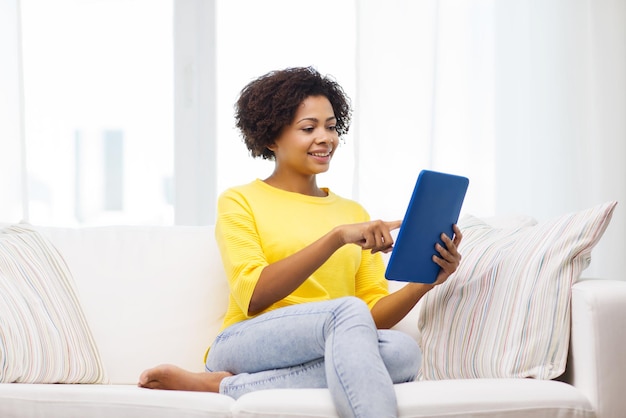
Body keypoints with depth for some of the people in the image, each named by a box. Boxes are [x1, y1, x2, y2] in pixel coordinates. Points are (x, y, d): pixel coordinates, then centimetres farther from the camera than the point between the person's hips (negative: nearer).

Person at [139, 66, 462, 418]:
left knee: (403, 351, -31)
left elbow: (375, 314, 12)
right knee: (347, 311, -33)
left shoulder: (354, 213, 21)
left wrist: (426, 281, -8)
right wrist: (337, 236, -16)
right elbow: (253, 295, -9)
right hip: (245, 346, -5)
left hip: (320, 362, 5)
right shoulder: (240, 202, 9)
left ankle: (225, 386, -26)